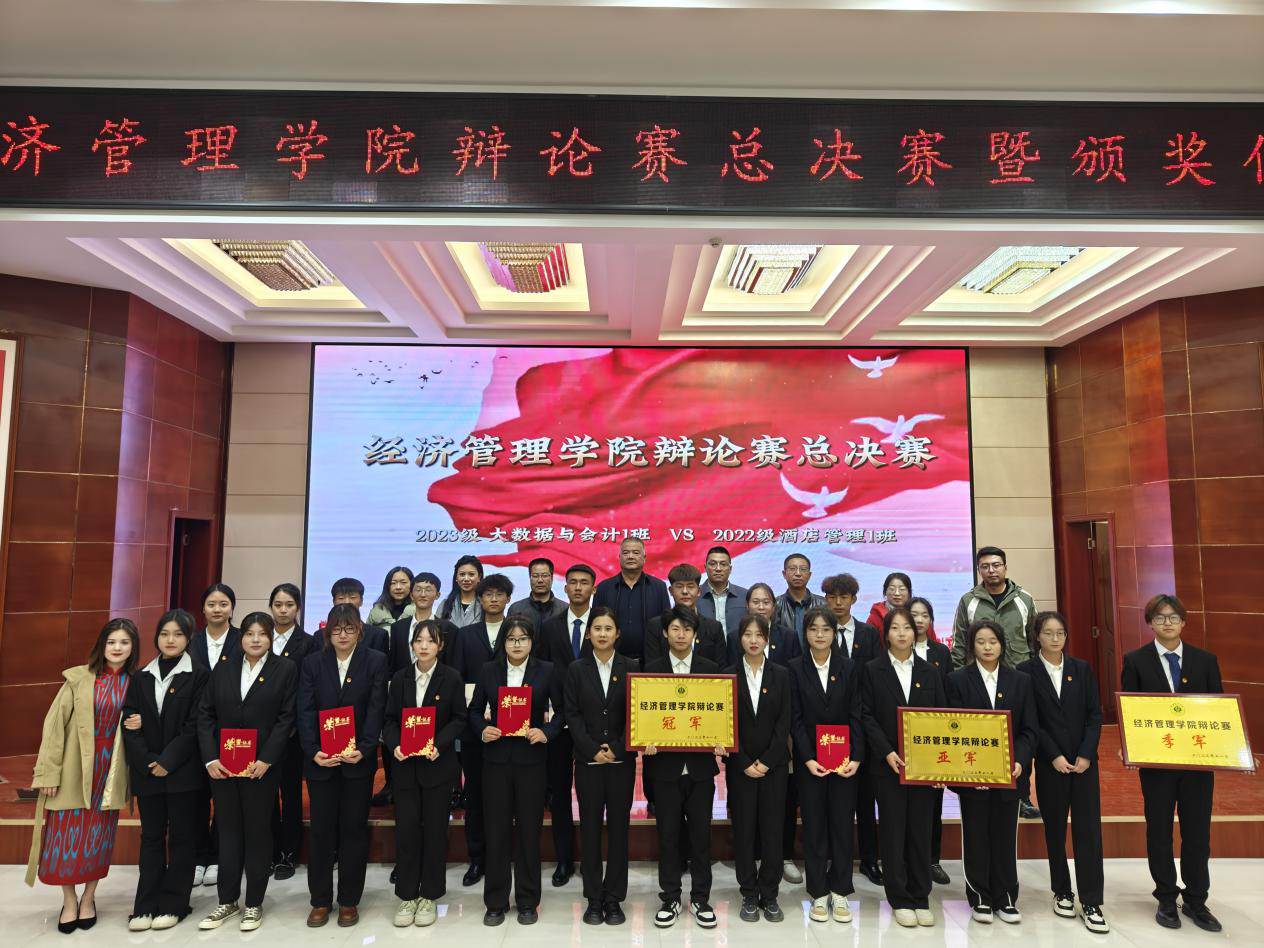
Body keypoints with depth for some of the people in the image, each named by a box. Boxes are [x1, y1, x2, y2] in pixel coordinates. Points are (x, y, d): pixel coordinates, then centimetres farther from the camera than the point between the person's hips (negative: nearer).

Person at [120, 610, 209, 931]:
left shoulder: (199, 676, -4)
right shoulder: (141, 677, 8)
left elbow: (194, 725, -9)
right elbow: (129, 723, 3)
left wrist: (168, 761, -15)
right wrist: (147, 761, -9)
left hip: (183, 771, -4)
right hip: (147, 771, 4)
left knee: (181, 837, 5)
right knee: (151, 837, 11)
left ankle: (173, 904, 15)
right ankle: (146, 905, 19)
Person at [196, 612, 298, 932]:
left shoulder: (285, 669, -2)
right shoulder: (222, 669, 8)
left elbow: (287, 718, -7)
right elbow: (205, 715, 5)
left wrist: (265, 760, -14)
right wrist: (210, 758, -5)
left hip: (261, 766, -3)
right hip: (221, 765, 3)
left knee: (258, 832, 6)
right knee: (228, 831, 11)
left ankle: (254, 903, 18)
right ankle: (227, 901, 24)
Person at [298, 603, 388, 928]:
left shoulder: (375, 661, -2)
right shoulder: (312, 662, 4)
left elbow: (376, 709, -7)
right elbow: (305, 711, -2)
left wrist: (363, 749, -18)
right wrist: (314, 751, -14)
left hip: (358, 759, -1)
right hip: (320, 759, 2)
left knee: (353, 829, 7)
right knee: (321, 830, 8)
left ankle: (349, 901, 20)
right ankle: (320, 901, 23)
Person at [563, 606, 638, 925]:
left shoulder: (631, 667, 2)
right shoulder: (576, 669, 2)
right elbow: (572, 715, -1)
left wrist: (617, 749, -10)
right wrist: (593, 750, -11)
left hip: (622, 761, 0)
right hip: (588, 761, 0)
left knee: (618, 827, 5)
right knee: (590, 828, 5)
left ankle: (614, 899, 16)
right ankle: (594, 899, 16)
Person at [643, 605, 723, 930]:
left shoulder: (711, 669, 3)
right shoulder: (651, 669, 2)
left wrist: (721, 742, -12)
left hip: (700, 763, 1)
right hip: (665, 763, 0)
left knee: (701, 833, 9)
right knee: (667, 833, 8)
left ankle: (700, 898, 23)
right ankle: (669, 898, 22)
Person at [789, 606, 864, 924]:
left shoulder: (849, 668, 1)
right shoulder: (795, 668, -2)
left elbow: (856, 716, -1)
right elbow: (795, 718, -4)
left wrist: (856, 757, -10)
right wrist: (808, 758, -12)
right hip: (809, 759, -1)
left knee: (842, 823, 6)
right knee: (814, 824, 6)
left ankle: (839, 891, 19)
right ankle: (819, 893, 16)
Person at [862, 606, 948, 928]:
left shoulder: (929, 672, 8)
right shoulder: (872, 670, 0)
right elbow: (867, 717, -4)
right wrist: (887, 753, -14)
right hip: (888, 764, -2)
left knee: (921, 830, 9)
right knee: (894, 831, 4)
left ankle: (921, 898, 20)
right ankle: (900, 900, 15)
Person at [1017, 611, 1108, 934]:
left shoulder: (1082, 669, 5)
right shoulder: (1027, 671, -4)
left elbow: (1095, 714, 3)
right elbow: (1029, 720, -6)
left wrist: (1086, 754, -8)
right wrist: (1054, 756, -12)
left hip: (1084, 760, 2)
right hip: (1049, 763, -2)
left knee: (1088, 829, 0)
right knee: (1055, 829, 9)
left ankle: (1090, 902, 6)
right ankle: (1062, 892, 24)